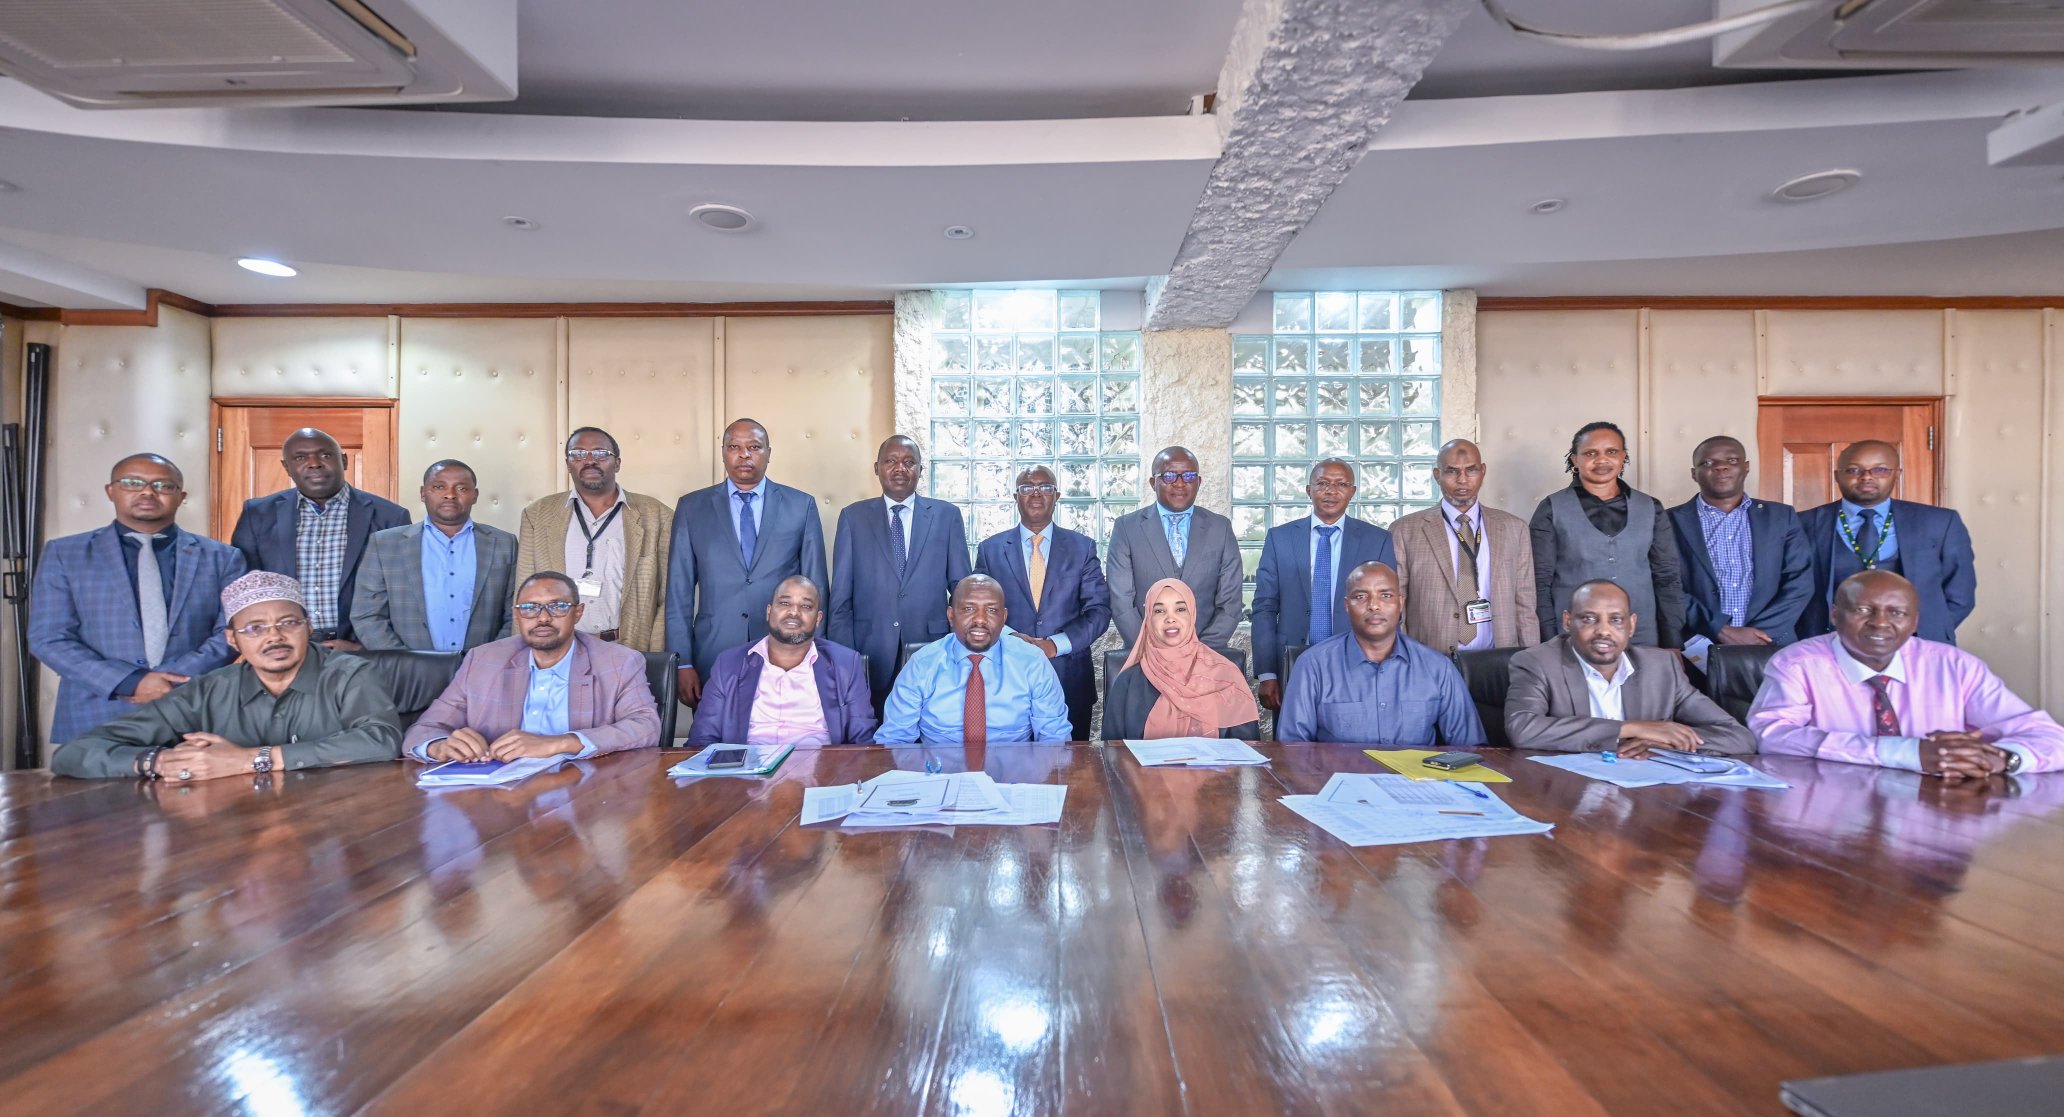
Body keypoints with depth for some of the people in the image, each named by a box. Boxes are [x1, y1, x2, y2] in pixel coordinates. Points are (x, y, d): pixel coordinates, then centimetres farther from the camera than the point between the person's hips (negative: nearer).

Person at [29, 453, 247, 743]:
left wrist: (175, 679, -15)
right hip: (95, 719, 0)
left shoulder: (222, 558, 6)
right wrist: (131, 682, -13)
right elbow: (49, 639, 0)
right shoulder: (64, 554, 7)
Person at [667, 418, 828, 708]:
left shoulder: (801, 506, 4)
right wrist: (682, 662, -1)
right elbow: (679, 591, 4)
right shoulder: (692, 508, 6)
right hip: (713, 658, 1)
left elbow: (815, 586, 5)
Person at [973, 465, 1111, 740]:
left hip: (1071, 679, 0)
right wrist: (1012, 639, -15)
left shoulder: (1083, 547, 4)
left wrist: (1055, 644, -13)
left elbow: (1099, 610, 0)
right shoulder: (990, 549, 6)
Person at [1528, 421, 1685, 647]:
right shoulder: (1553, 509, -2)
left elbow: (1667, 579, 8)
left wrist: (1672, 643, 3)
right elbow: (1539, 583, -4)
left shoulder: (1650, 508, 8)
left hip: (1641, 641, 3)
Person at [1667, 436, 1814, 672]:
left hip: (1771, 649, 2)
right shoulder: (1672, 521, 2)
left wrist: (1758, 635, -7)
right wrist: (1722, 631, -12)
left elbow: (1800, 583, 5)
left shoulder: (1781, 517, 11)